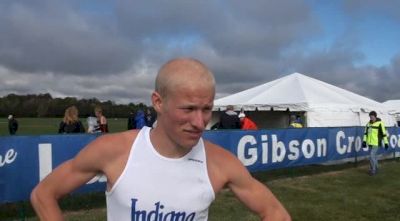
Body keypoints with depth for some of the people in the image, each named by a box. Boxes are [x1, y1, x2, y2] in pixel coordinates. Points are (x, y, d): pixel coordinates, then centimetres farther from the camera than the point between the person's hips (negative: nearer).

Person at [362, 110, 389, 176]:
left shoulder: (380, 123, -11)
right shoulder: (368, 123, 7)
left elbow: (384, 133, -10)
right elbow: (365, 133, 10)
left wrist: (386, 143, -10)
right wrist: (364, 141, 3)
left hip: (376, 143, -6)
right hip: (370, 143, 6)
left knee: (372, 156, -11)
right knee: (373, 156, 16)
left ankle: (373, 170, 1)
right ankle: (375, 168, 29)